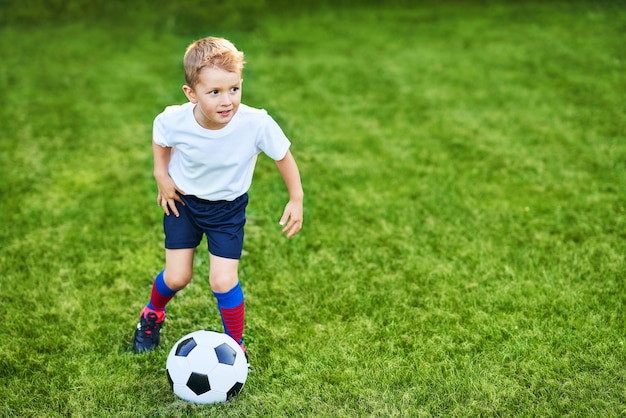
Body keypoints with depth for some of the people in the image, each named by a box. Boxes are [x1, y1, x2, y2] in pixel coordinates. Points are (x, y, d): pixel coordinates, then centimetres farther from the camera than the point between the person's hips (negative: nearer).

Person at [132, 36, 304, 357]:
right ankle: (152, 314, 42)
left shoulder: (257, 124, -32)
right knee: (177, 277, 6)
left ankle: (235, 345, 21)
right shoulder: (174, 120, -27)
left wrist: (296, 200, -10)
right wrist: (161, 175, -8)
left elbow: (283, 156, -12)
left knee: (223, 282, -7)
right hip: (183, 200, 1)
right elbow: (159, 138, 0)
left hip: (228, 208, -1)